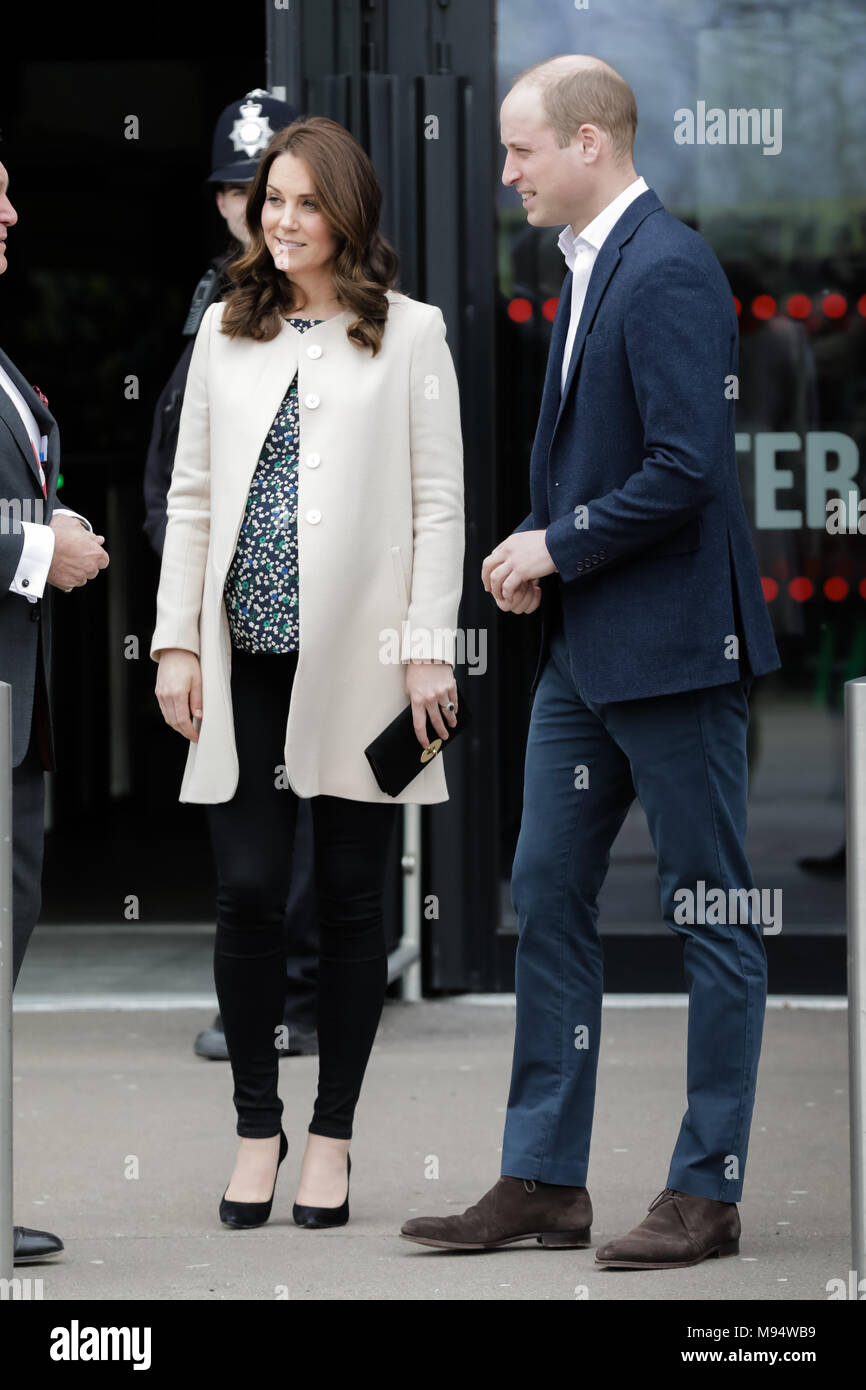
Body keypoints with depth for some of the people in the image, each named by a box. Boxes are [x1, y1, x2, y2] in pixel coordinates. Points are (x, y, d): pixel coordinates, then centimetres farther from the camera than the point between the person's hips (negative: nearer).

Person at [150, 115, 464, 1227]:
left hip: (356, 662, -2)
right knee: (247, 895, -2)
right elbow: (189, 497, 11)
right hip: (246, 658, 2)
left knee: (349, 900, 5)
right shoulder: (225, 332, 11)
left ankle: (331, 1134, 15)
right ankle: (256, 1127, 12)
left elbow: (438, 503, -1)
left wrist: (429, 648, -7)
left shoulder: (409, 334, 2)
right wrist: (176, 642, 3)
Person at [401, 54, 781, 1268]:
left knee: (711, 916, 1)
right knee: (548, 897, 10)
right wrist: (539, 549, 6)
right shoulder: (589, 267, 14)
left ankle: (708, 1191, 8)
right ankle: (544, 1180, 17)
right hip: (586, 648, 10)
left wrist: (559, 546, -12)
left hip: (673, 645, -10)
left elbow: (686, 469, -23)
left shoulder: (669, 272, -16)